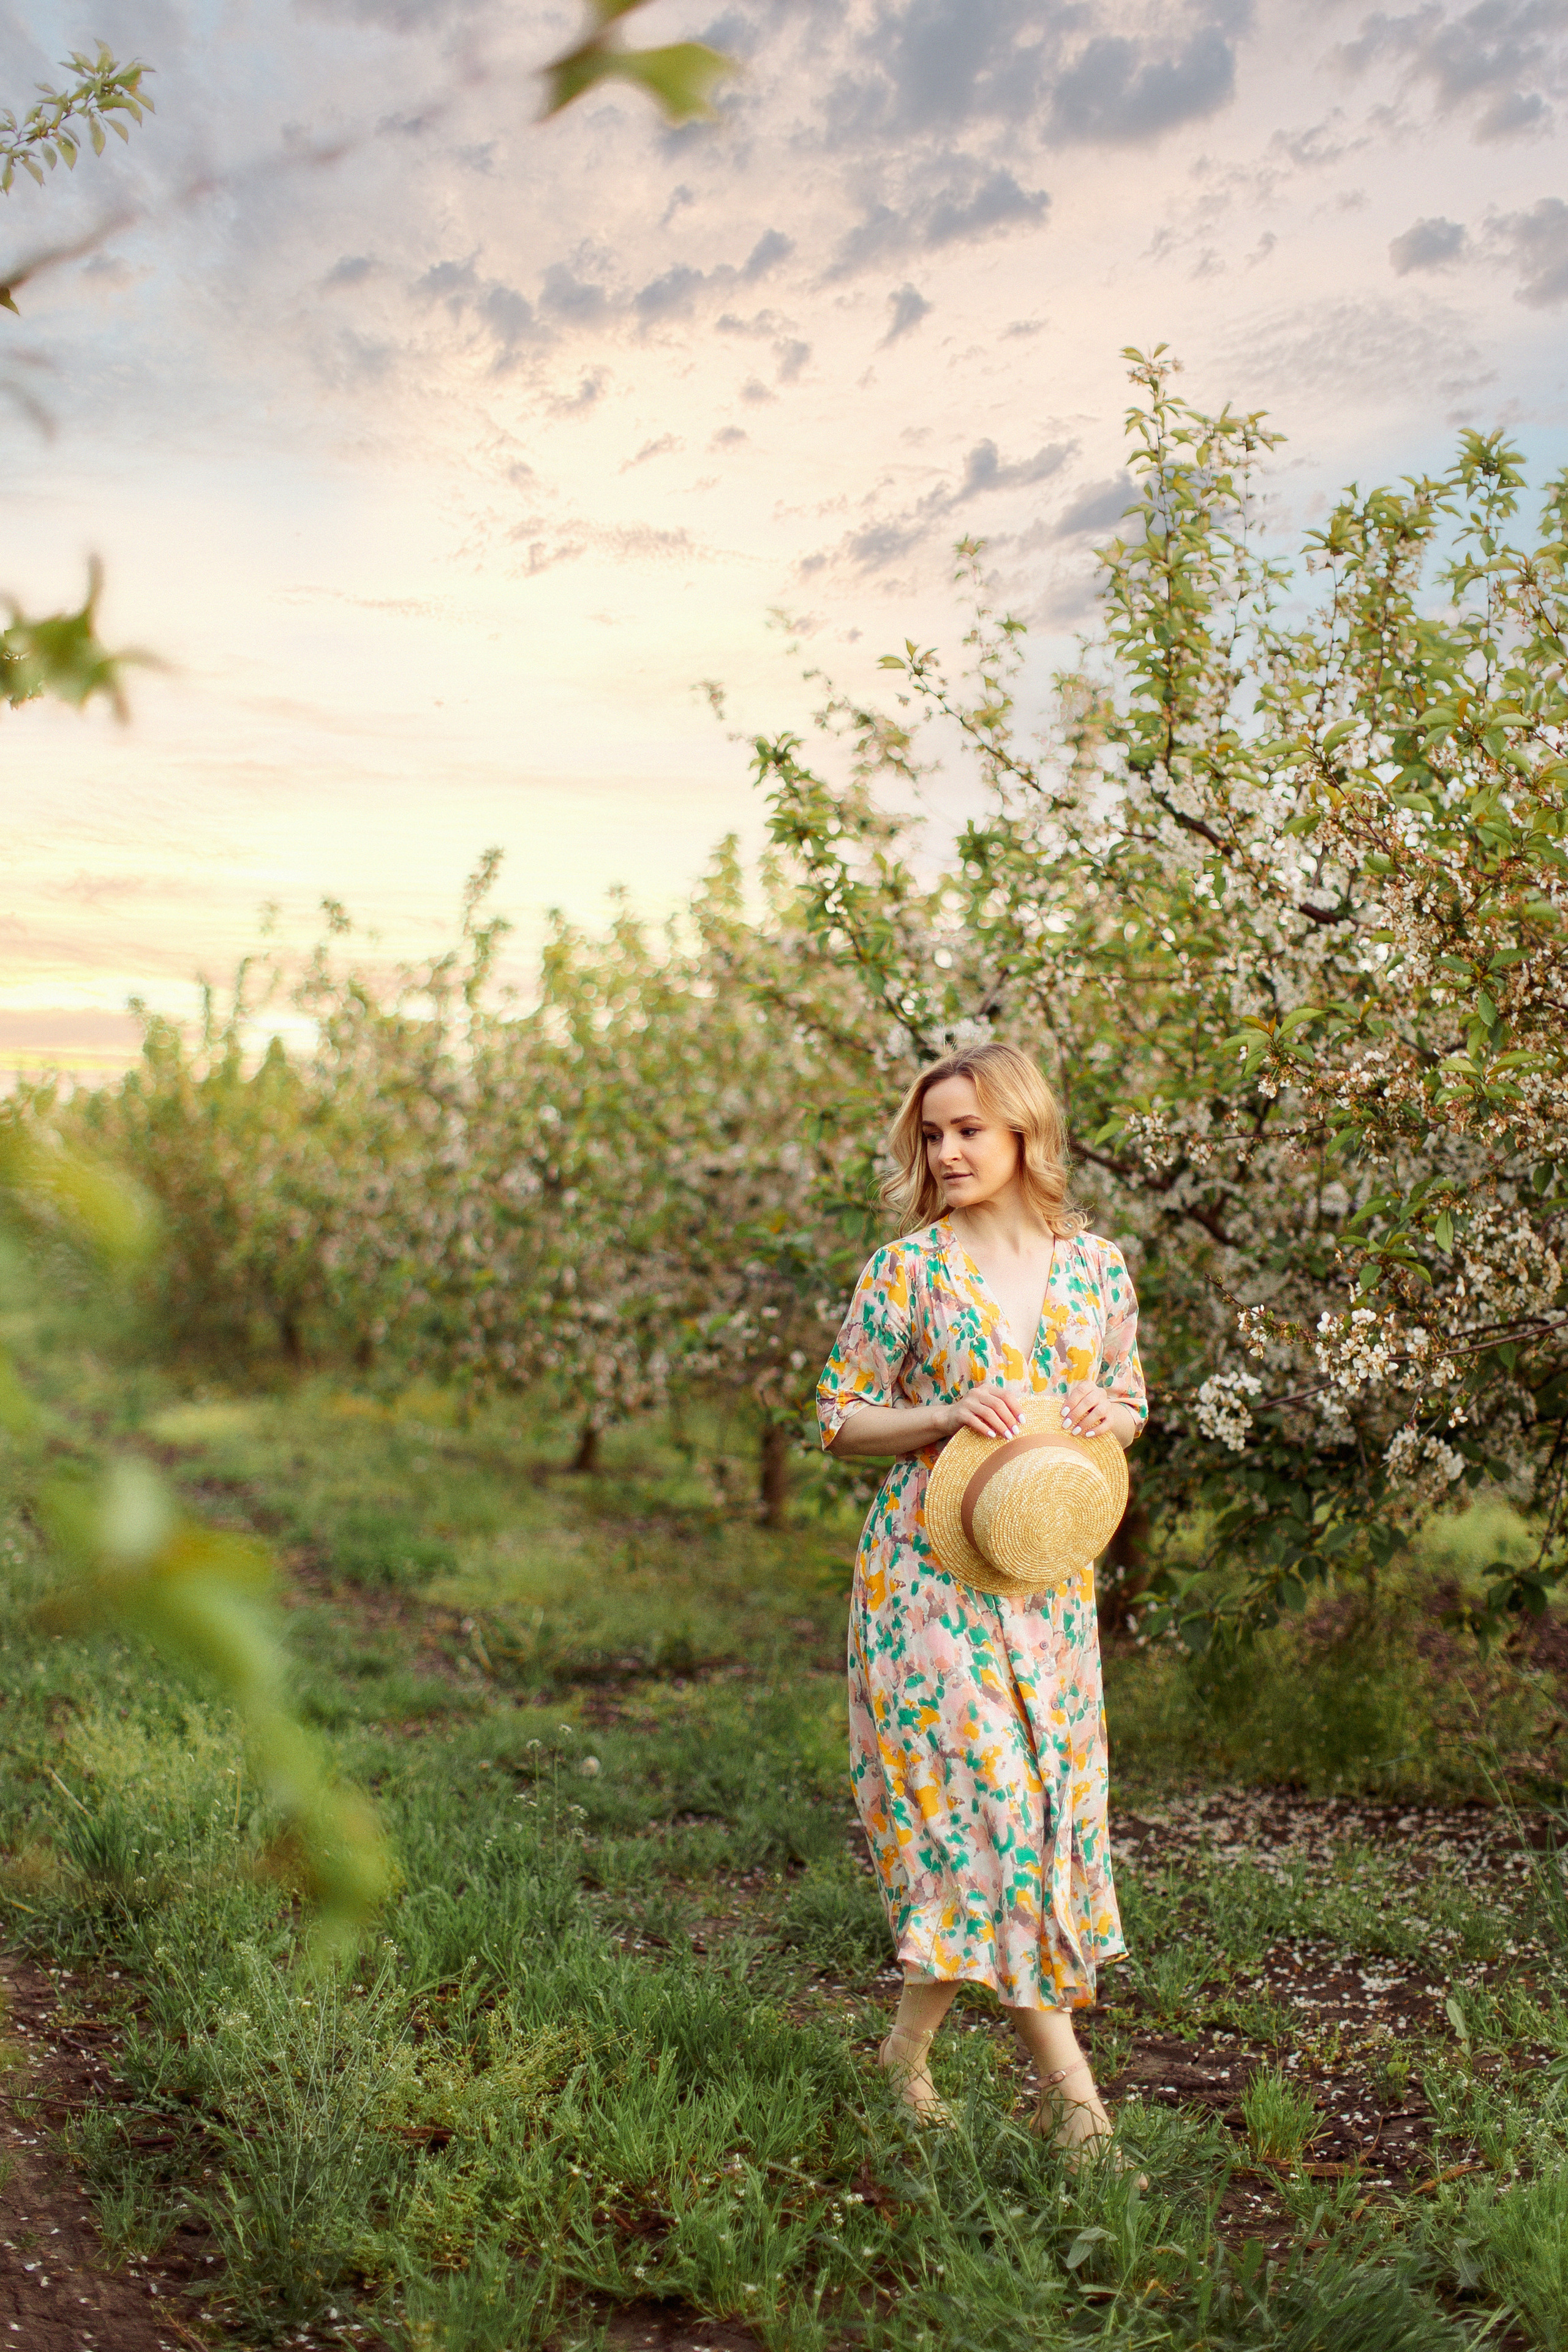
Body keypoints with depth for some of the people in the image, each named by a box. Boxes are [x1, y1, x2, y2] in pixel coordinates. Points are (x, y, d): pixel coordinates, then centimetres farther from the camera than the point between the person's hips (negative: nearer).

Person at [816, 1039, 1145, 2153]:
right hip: (932, 1563, -4)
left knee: (1048, 1783, 7)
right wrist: (948, 1414, -16)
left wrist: (1105, 1415, -7)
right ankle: (1067, 2079, 0)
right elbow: (839, 1416, 0)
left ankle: (913, 2038, 26)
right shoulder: (907, 1269, -3)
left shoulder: (1097, 1264, 5)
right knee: (983, 1784, -9)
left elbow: (1131, 1401, 16)